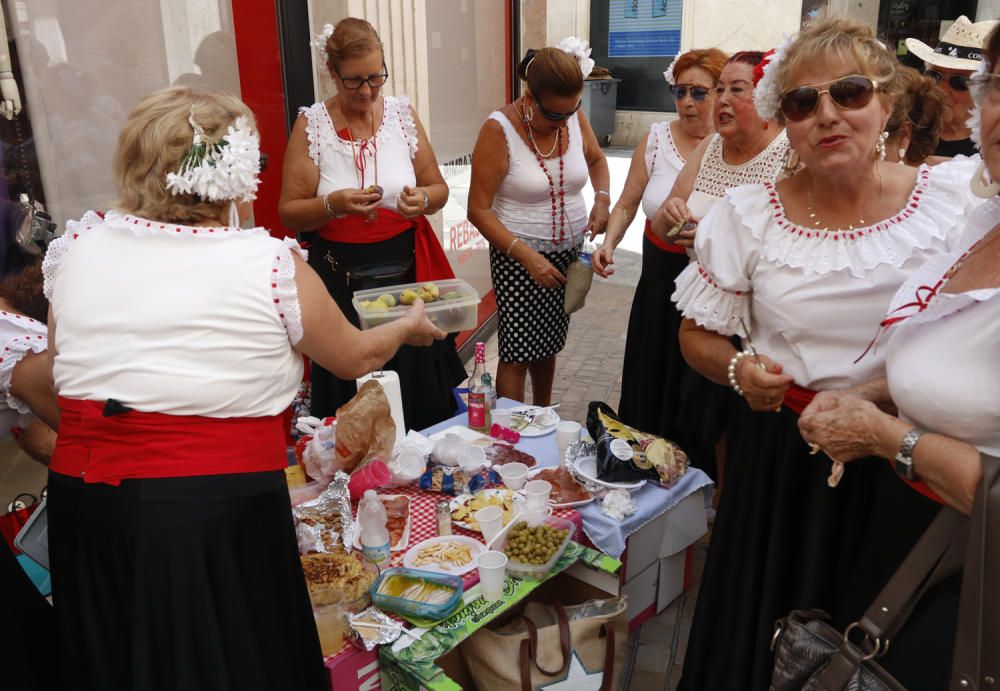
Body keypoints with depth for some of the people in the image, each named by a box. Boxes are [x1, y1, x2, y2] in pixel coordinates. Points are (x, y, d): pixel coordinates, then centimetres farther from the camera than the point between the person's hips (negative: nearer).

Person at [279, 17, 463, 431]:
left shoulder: (402, 113, 3)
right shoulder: (312, 124, -4)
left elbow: (438, 188, 9)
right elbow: (289, 213, -4)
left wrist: (423, 199, -14)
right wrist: (333, 204, -24)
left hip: (407, 271, 2)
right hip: (341, 278, -2)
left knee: (417, 386, 7)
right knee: (352, 399, 5)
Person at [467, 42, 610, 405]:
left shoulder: (574, 116, -2)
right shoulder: (499, 130, -17)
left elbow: (597, 160, 20)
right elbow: (479, 209, -17)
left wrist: (602, 198, -1)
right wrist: (528, 257, -23)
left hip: (570, 251, 5)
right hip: (518, 256, -5)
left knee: (548, 343, 17)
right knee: (517, 352, -3)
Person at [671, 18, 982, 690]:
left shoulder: (958, 195, -5)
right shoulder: (749, 214, -4)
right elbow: (698, 336, 5)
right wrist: (740, 369, -16)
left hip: (906, 465, 0)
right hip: (779, 458, 0)